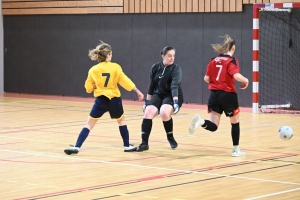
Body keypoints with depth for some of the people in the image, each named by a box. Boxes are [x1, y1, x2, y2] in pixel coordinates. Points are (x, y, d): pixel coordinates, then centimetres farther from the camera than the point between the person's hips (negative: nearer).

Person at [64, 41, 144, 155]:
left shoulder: (93, 70, -1)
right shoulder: (115, 67, -6)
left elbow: (88, 88, 3)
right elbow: (125, 81, -6)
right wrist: (138, 91, 2)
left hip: (100, 100, 0)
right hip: (114, 99, 0)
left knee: (89, 124, 4)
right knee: (121, 120, 24)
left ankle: (76, 147, -8)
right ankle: (127, 146, 26)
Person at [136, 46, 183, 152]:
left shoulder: (176, 69, -12)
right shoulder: (155, 68, 0)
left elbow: (174, 86, -25)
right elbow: (151, 85, 10)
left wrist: (176, 102, -36)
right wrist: (147, 101, 13)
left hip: (173, 96, -4)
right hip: (158, 95, 4)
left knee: (164, 113, -33)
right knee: (148, 112, -23)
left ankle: (170, 138, -6)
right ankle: (144, 143, -18)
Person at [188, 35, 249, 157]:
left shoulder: (213, 61, 8)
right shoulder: (232, 61, -8)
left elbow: (206, 79, 7)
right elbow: (236, 76, -23)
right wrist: (245, 81, -4)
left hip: (214, 94, 4)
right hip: (228, 94, -4)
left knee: (213, 126, 1)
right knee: (235, 122, 17)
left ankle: (200, 121, -31)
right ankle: (236, 149, 21)